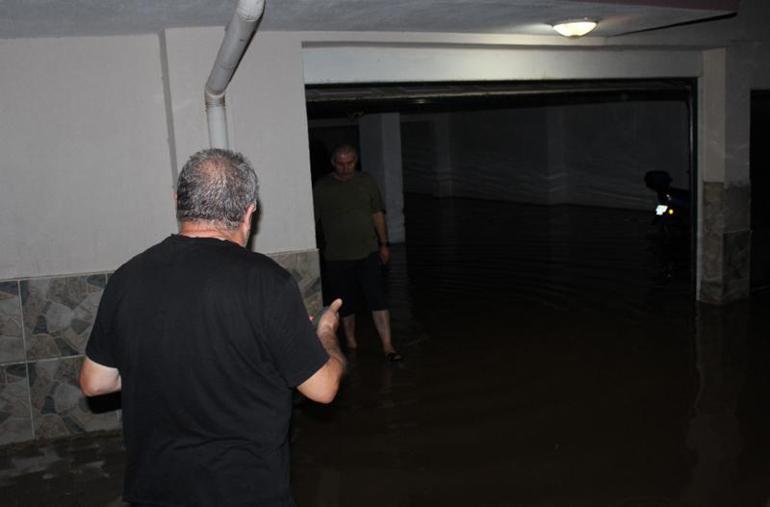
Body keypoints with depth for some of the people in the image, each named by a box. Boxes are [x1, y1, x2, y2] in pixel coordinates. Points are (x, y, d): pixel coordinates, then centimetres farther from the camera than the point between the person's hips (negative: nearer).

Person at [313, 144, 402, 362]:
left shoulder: (366, 181, 5)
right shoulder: (321, 187, -2)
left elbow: (378, 214, 11)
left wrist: (384, 243, 8)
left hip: (368, 253, 1)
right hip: (337, 258, -1)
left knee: (377, 299, -6)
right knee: (345, 304, 9)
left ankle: (387, 346, -2)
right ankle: (351, 344, 26)